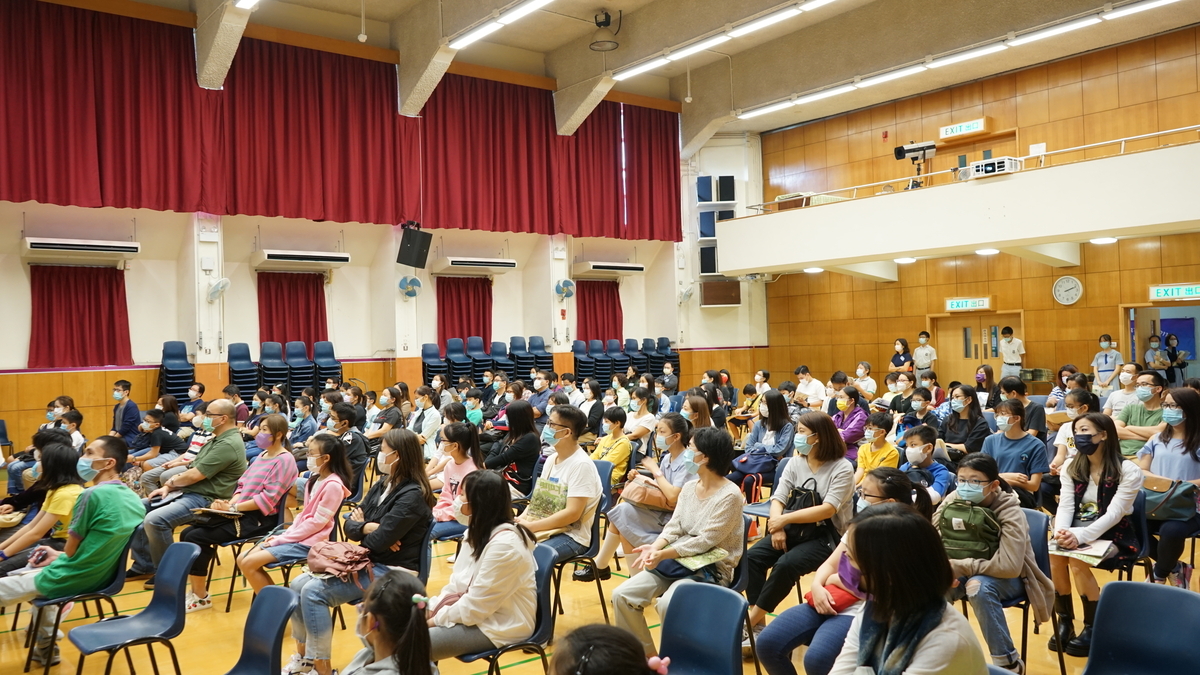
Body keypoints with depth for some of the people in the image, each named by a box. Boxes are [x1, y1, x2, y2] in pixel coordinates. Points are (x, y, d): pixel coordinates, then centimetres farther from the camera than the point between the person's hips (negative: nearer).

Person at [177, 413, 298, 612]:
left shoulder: (284, 460, -13)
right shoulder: (262, 455, 17)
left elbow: (267, 499, -19)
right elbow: (243, 484, 15)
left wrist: (233, 508, -19)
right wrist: (230, 503, -5)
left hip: (261, 519, -9)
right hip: (243, 513, 9)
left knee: (196, 538, -16)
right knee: (187, 534, -1)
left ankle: (201, 597, -3)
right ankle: (196, 591, 5)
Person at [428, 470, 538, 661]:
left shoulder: (504, 544, -25)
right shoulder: (479, 531, 7)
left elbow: (476, 606, -23)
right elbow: (458, 581, 11)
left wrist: (435, 620, -15)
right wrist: (431, 608, -2)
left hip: (500, 625, -9)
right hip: (472, 608, 9)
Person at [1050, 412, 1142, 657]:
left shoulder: (1128, 471, -9)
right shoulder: (1071, 467, 8)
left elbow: (1113, 514, -20)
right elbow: (1065, 506, -2)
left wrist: (1080, 535, -34)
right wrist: (1061, 532, -24)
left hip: (1114, 533, -4)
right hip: (1079, 528, 4)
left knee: (1076, 559, -32)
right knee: (1054, 555, -28)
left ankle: (1093, 628, -13)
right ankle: (1065, 621, -10)